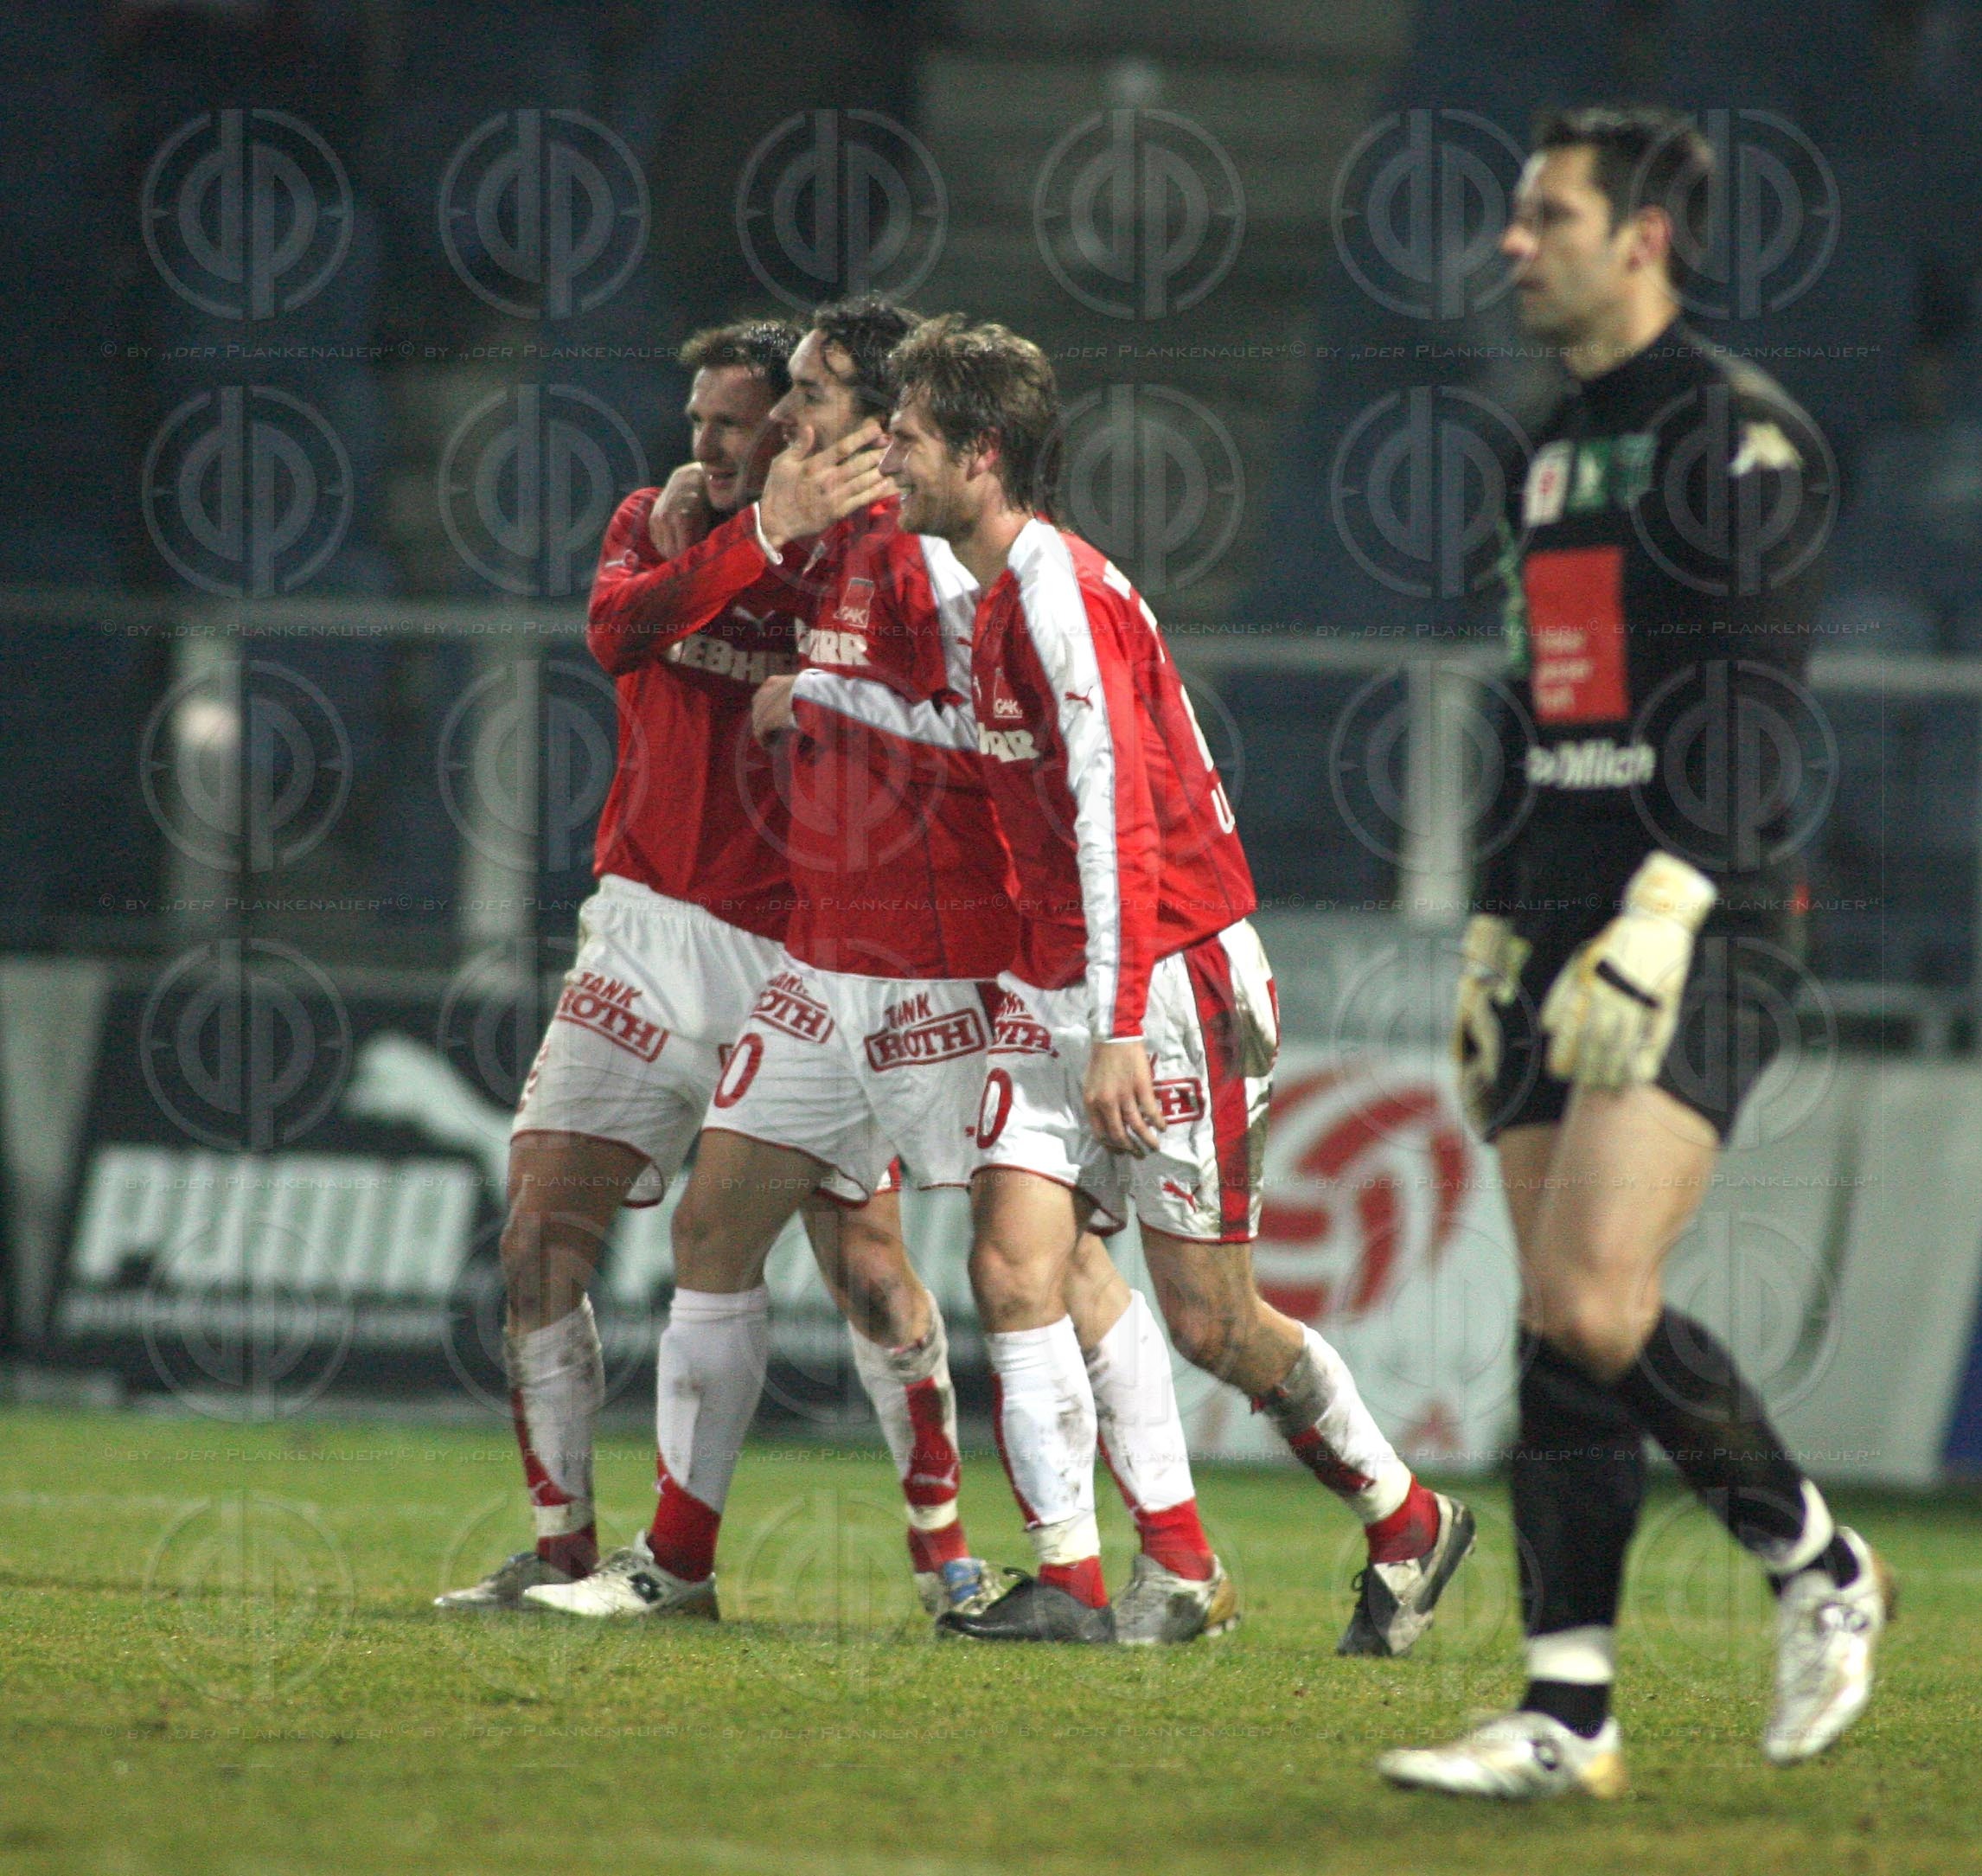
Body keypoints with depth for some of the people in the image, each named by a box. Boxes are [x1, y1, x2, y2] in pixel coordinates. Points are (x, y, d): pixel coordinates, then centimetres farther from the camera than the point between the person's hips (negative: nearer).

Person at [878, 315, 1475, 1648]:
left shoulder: (1061, 587, -17)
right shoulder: (995, 594, 12)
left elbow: (1117, 810, -23)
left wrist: (1122, 1027, -26)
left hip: (1170, 982, -8)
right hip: (1053, 989, 8)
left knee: (1210, 1319, -1)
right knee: (1013, 1265, -8)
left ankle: (1409, 1522, 18)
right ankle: (1069, 1580, -7)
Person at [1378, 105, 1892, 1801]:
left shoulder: (1739, 434, -7)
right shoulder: (1559, 454, 20)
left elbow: (1750, 705, -16)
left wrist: (1658, 918, -24)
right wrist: (1497, 931, 21)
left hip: (1704, 932, -8)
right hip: (1568, 928, 8)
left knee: (1596, 1302, -19)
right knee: (1554, 1325, 3)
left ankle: (1817, 1566, -2)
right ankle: (1568, 1716, 8)